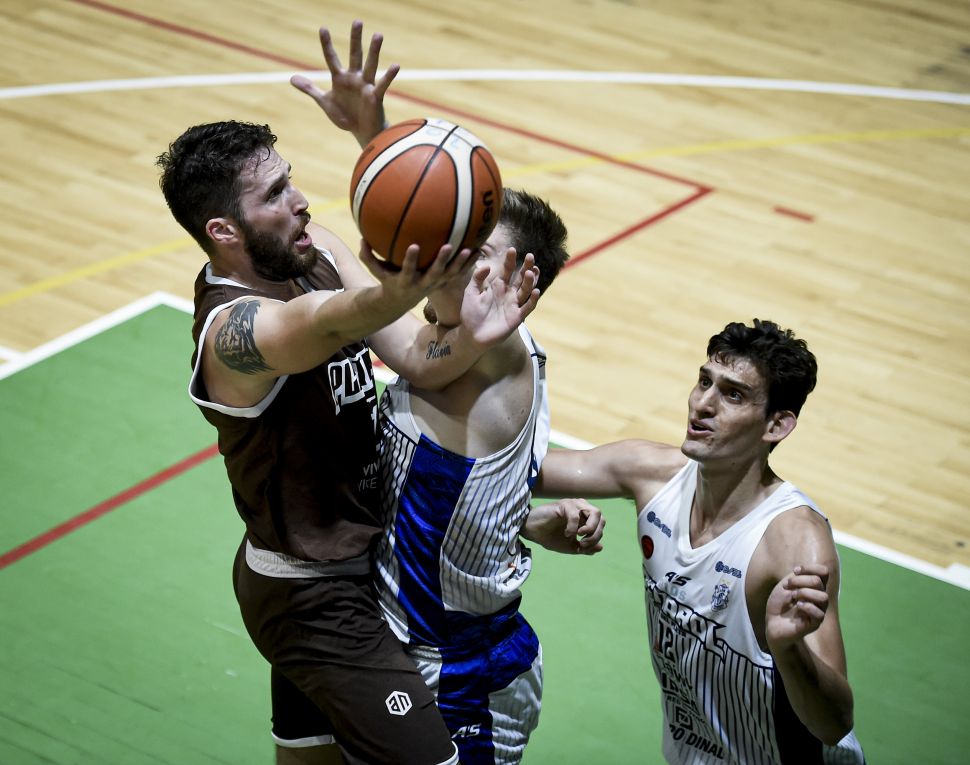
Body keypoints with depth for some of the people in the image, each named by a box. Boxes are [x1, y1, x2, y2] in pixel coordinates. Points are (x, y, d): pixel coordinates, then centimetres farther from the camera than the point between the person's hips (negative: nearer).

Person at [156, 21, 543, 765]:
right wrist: (388, 299, -75)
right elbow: (321, 325, -53)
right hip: (312, 598, -9)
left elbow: (418, 358, -14)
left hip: (354, 557, 9)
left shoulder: (313, 250, -5)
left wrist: (471, 336, -38)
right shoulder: (234, 328, -29)